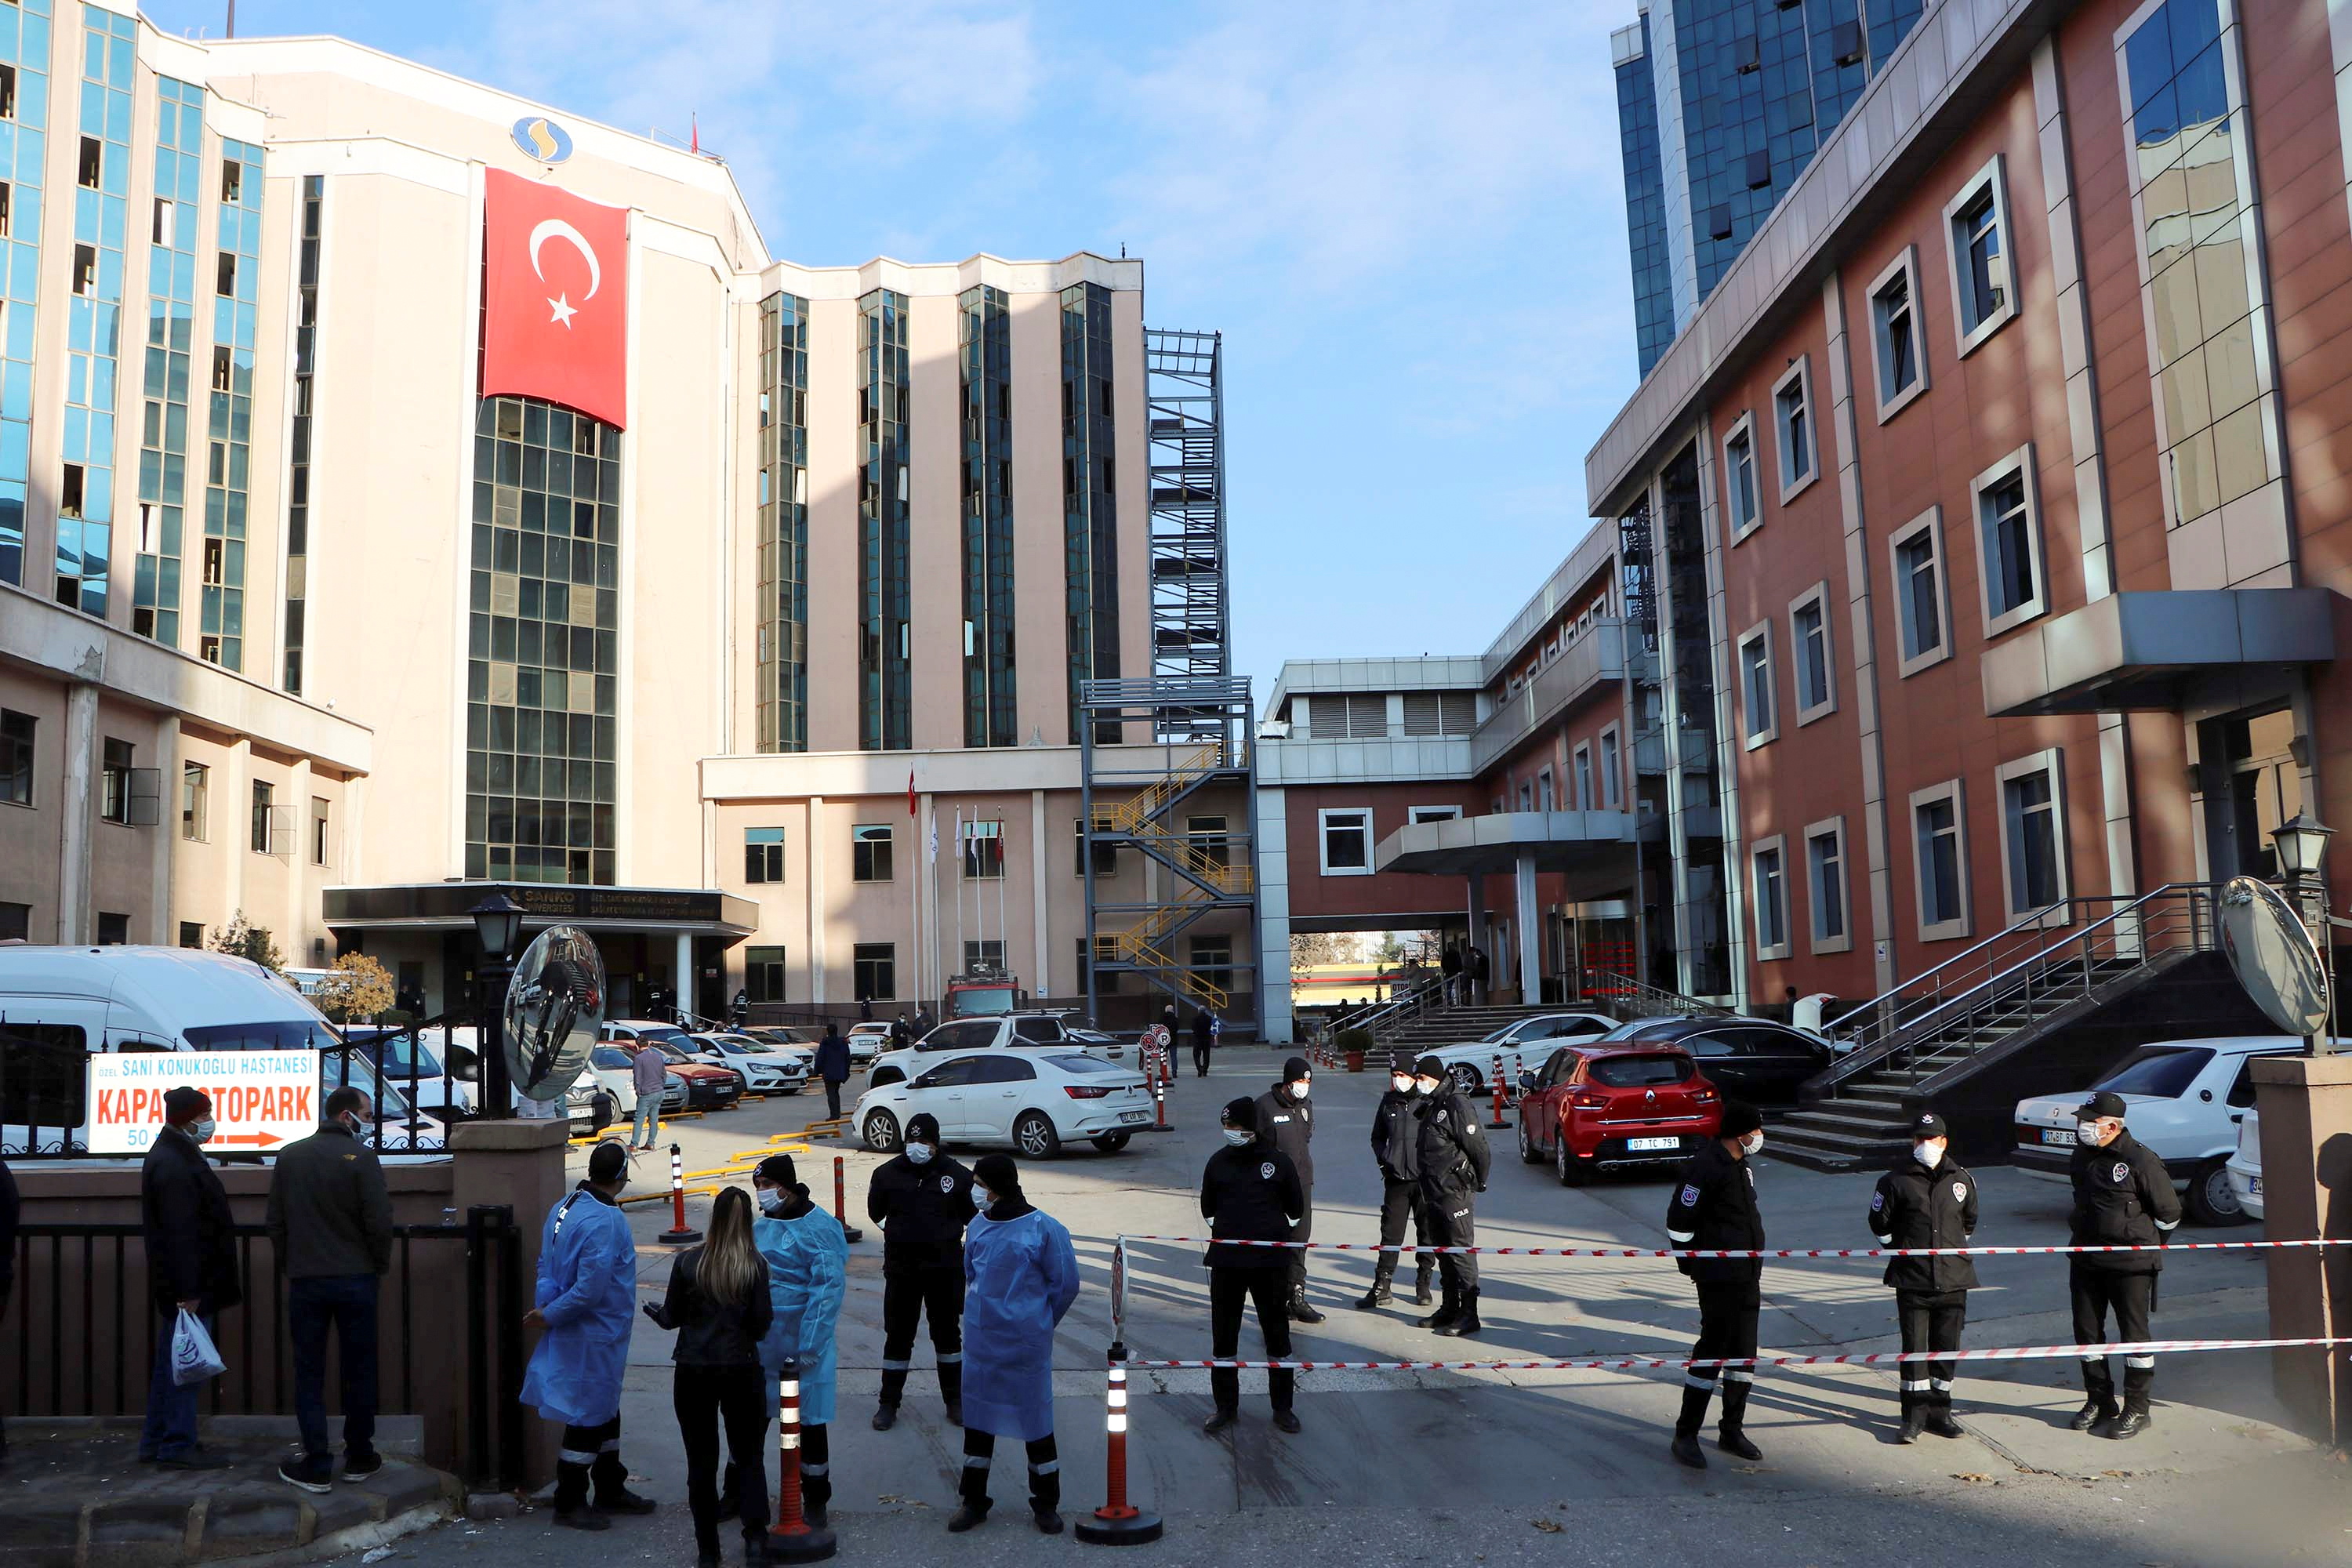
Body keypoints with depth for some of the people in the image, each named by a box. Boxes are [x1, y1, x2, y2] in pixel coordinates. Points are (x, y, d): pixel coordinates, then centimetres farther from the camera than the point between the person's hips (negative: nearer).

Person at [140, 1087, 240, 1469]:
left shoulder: (175, 1155, 14)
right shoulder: (174, 1167, -20)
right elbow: (180, 1233, -24)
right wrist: (188, 1291, -25)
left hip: (183, 1285, 11)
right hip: (189, 1285, -11)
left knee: (171, 1363, 17)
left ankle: (156, 1442, 25)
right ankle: (177, 1447, 2)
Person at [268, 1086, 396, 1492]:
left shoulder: (289, 1156, 2)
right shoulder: (361, 1157, -11)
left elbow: (276, 1221, 7)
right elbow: (380, 1223, -13)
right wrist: (380, 1265, 4)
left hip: (304, 1280, 3)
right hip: (355, 1278, -2)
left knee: (309, 1374, 7)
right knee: (358, 1371, 10)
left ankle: (317, 1466, 6)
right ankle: (359, 1458, 18)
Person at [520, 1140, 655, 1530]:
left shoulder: (564, 1207, 4)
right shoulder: (605, 1221, -26)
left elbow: (545, 1264, 9)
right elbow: (590, 1288, -28)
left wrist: (546, 1305, -4)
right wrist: (550, 1315, -16)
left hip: (578, 1333, 10)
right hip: (595, 1337, -10)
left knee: (605, 1410, 21)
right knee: (589, 1415, 4)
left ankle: (611, 1490, 34)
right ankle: (569, 1503, 16)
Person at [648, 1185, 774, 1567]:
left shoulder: (688, 1261, -7)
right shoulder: (756, 1265, -9)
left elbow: (672, 1318, 1)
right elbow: (760, 1324, -8)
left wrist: (655, 1310, 22)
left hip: (693, 1372, 1)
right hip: (741, 1371, -1)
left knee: (701, 1462, 11)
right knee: (749, 1457, 12)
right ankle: (755, 1537, -2)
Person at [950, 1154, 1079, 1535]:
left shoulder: (1043, 1228, -14)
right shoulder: (978, 1226, 1)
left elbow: (1065, 1283, -5)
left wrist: (1037, 1322, 5)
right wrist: (984, 1310, 12)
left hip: (1026, 1344, -5)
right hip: (980, 1343, 5)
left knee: (1035, 1418, 5)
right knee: (978, 1418, 12)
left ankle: (1046, 1504, 22)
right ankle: (974, 1501, 28)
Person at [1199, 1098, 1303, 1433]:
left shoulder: (1278, 1161, -4)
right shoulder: (1218, 1162, 3)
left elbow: (1295, 1208, 9)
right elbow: (1208, 1207, 16)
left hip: (1271, 1262, -2)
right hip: (1226, 1261, 2)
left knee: (1277, 1334, 6)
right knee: (1223, 1336, 7)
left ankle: (1282, 1407, 18)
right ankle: (1226, 1406, 19)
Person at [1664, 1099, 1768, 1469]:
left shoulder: (1742, 1164, 11)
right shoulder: (1704, 1167, -19)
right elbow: (1679, 1222, -16)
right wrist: (1691, 1266, -7)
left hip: (1748, 1275, 9)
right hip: (1718, 1279, -9)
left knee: (1743, 1352, 13)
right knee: (1711, 1350, -5)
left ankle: (1732, 1431, 25)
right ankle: (1686, 1436, 3)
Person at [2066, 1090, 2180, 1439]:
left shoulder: (2140, 1159, -16)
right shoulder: (2082, 1154, 6)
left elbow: (2169, 1212, -7)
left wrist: (2145, 1246, 3)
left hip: (2130, 1264, -7)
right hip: (2085, 1259, 7)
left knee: (2134, 1333, 3)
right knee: (2087, 1331, 11)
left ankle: (2137, 1410, 13)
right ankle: (2099, 1402, 24)